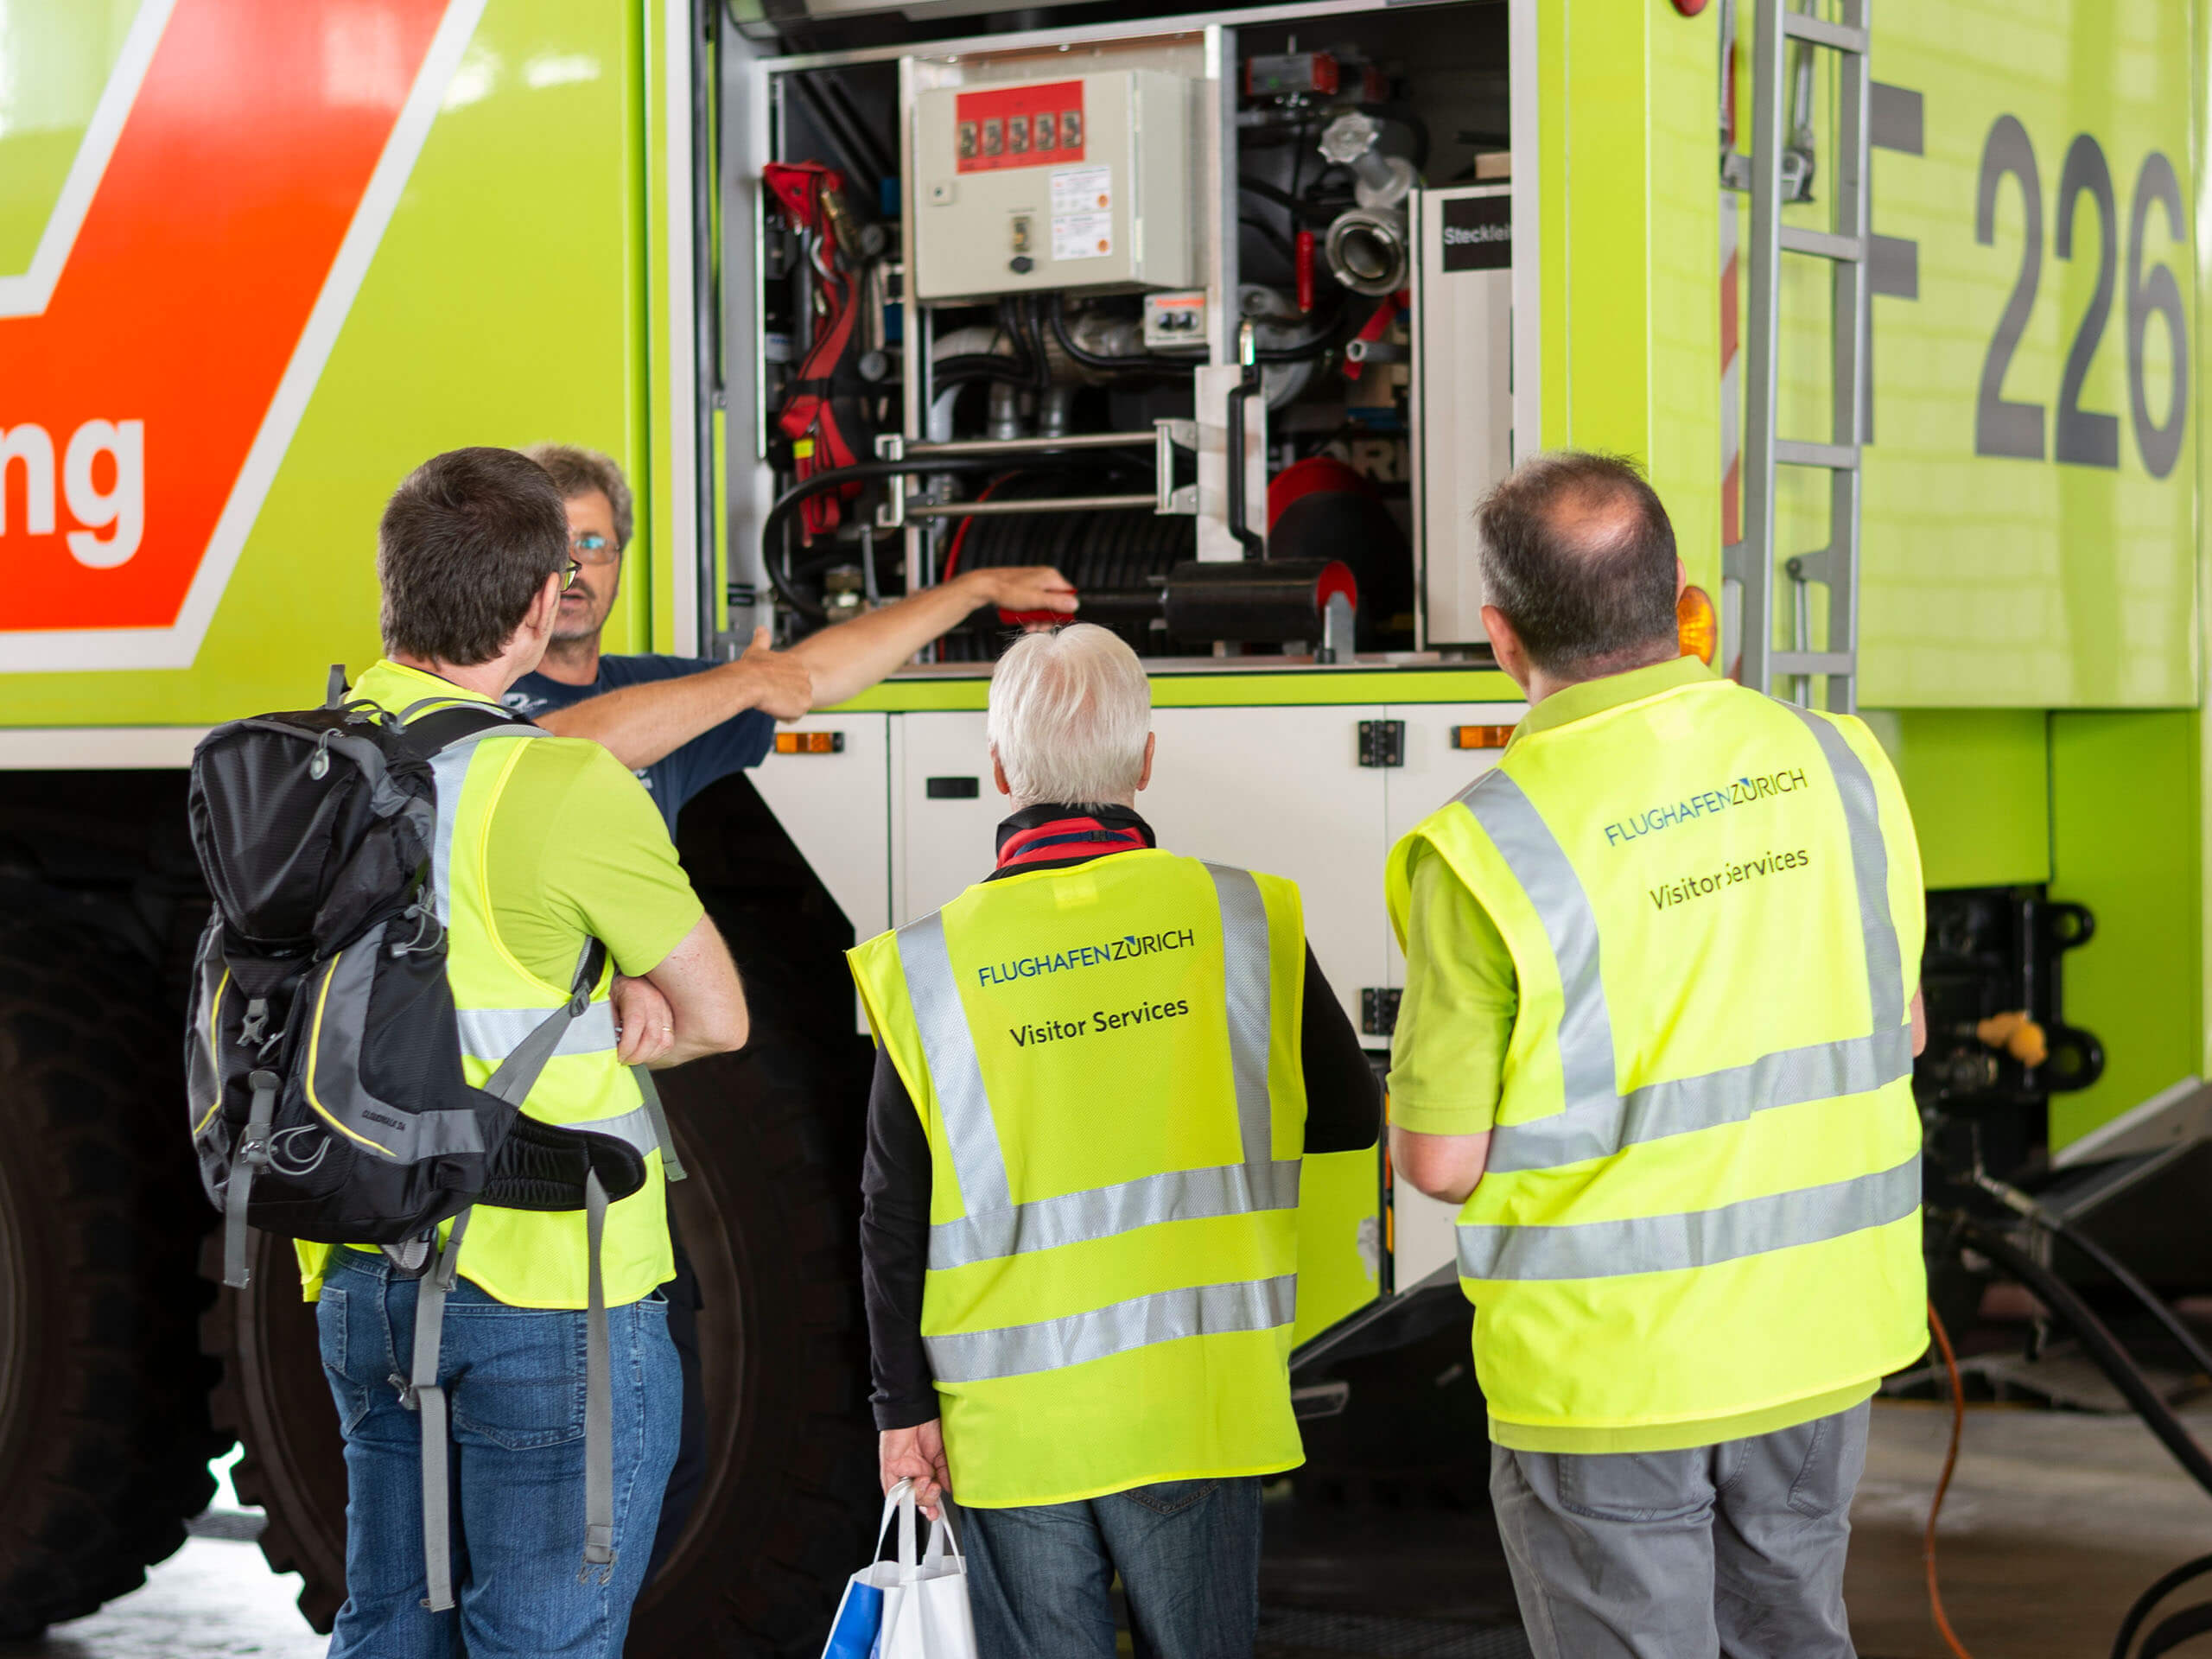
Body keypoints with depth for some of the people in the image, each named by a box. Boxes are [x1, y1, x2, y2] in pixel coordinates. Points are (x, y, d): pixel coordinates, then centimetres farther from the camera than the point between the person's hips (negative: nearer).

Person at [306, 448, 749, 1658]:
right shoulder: (566, 788, -17)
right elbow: (717, 1015, -7)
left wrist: (612, 991, -3)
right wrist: (607, 1034, 5)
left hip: (361, 1275, 7)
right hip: (549, 1281, -7)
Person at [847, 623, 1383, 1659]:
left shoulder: (928, 966, -6)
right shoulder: (1242, 920, -5)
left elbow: (894, 1216, -3)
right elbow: (1350, 1116, 6)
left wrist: (904, 1406, 5)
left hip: (1012, 1419, 0)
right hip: (1197, 1405, 0)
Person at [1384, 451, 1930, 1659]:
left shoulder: (1487, 852, -19)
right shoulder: (1835, 765, -3)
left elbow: (1439, 1160, -14)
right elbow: (1897, 1035, 8)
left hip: (1606, 1365, -5)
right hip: (1821, 1333, 5)